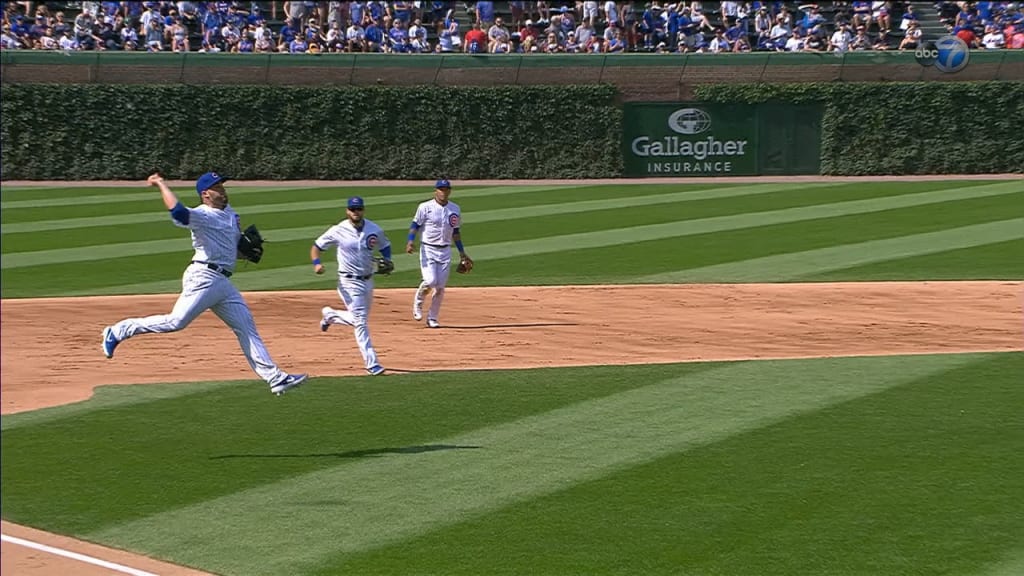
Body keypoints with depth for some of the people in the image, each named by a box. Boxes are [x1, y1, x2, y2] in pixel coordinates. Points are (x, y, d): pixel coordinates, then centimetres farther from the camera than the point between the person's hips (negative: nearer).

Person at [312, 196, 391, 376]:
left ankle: (330, 315, 44)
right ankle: (371, 363, -6)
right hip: (349, 282, -5)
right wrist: (316, 263, -21)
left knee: (360, 319, 18)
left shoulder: (374, 230, -2)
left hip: (368, 280, 5)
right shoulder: (338, 231, -10)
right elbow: (316, 246, -2)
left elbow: (385, 246, 14)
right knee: (360, 322, -9)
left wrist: (387, 261, -7)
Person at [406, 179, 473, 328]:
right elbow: (415, 225, -5)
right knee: (430, 281, -19)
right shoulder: (425, 207, -6)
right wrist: (410, 241, -23)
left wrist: (462, 252, 18)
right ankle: (418, 302, 12)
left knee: (440, 287, 2)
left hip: (445, 251, 4)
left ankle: (432, 318, 14)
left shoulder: (455, 209, 8)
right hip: (428, 249, -4)